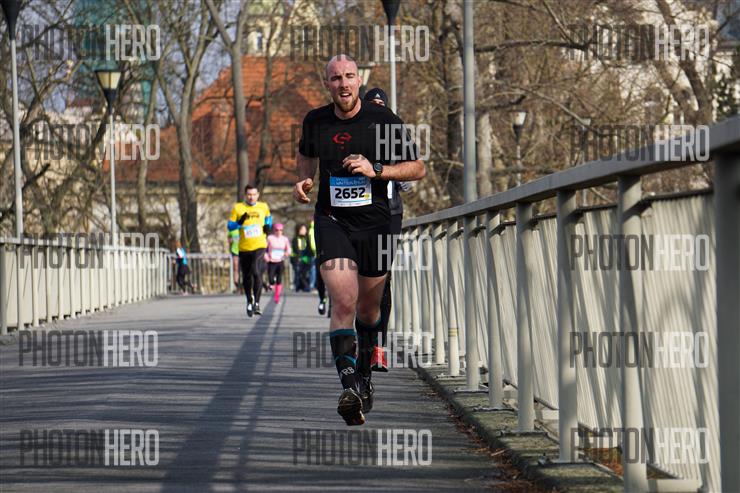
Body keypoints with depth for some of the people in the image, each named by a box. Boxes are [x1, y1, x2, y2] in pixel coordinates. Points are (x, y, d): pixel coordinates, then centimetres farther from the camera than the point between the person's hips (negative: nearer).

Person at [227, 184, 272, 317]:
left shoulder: (263, 207, 6)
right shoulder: (238, 208, 1)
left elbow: (268, 217, 27)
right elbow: (229, 226, 0)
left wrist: (268, 226, 6)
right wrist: (239, 222, -19)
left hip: (259, 246, -1)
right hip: (244, 247, 1)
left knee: (256, 272, -20)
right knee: (246, 276, 11)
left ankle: (256, 303, -17)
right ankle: (249, 302, 32)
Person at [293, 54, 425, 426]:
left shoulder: (382, 119, -5)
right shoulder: (315, 121, 3)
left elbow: (417, 168, -1)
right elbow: (305, 154, 26)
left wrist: (376, 169, -15)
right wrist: (303, 182, 6)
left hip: (374, 224, 0)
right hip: (332, 221, 0)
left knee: (368, 308, 13)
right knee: (343, 303, -19)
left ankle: (364, 375, 37)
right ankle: (349, 386, -29)